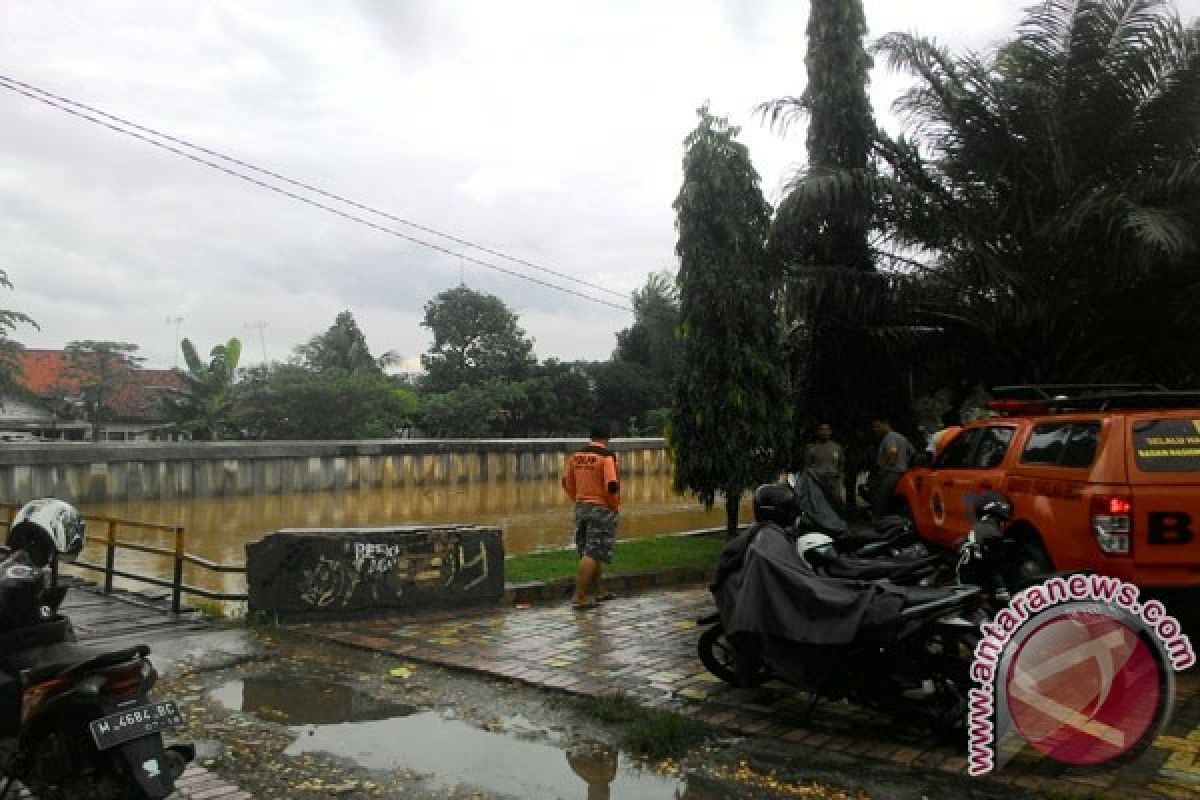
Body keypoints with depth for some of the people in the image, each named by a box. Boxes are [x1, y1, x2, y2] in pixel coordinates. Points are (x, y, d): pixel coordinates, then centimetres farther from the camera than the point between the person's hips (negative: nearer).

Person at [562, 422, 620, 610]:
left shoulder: (575, 456, 4)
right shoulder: (607, 456, -15)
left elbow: (567, 482, 10)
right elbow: (612, 486, -21)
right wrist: (615, 506, -5)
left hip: (581, 508, 7)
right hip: (602, 509, -7)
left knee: (591, 552, 18)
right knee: (592, 554, -4)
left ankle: (599, 591, 31)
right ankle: (579, 597, -6)